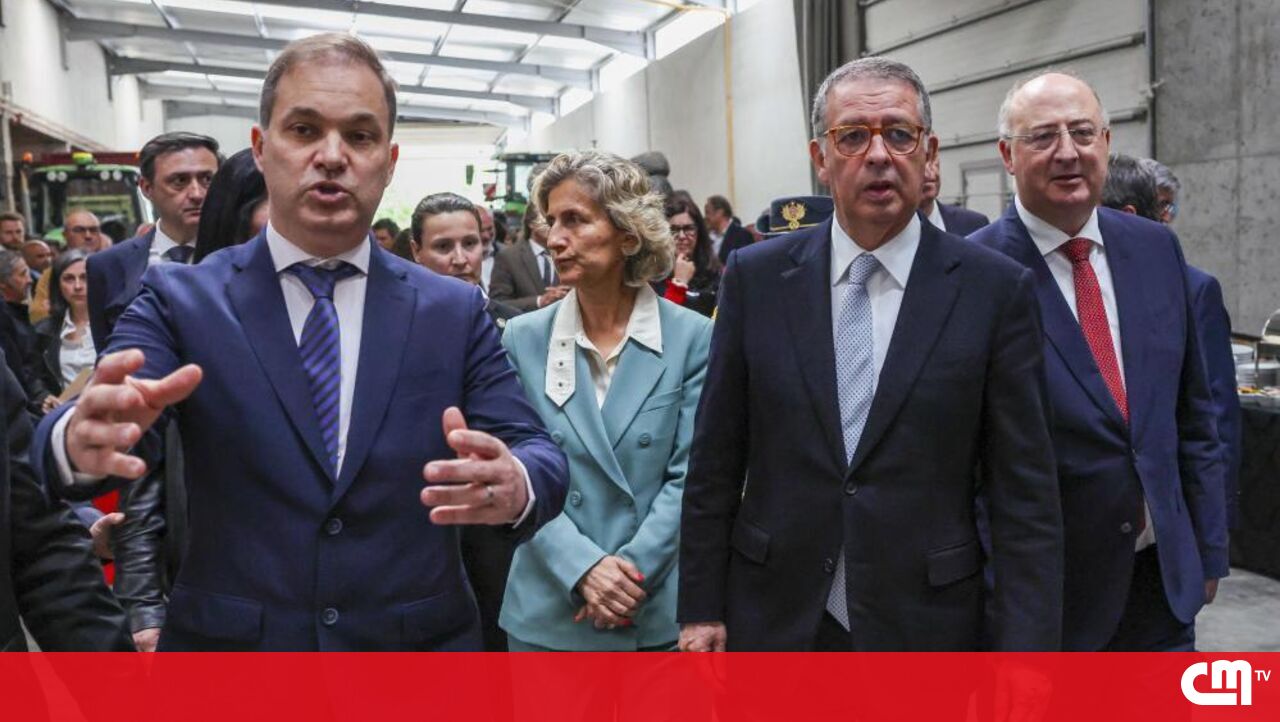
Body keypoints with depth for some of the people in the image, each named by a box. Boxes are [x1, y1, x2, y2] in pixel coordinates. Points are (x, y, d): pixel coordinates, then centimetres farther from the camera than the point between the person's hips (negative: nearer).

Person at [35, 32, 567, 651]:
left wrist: (516, 486, -33)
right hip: (228, 643, 0)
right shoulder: (179, 299, -4)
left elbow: (536, 452, -9)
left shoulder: (455, 313, -2)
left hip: (421, 643, 1)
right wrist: (84, 437, -41)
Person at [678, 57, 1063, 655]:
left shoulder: (995, 289, -7)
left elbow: (1024, 492, -6)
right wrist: (701, 607, 1)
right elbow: (715, 461, 0)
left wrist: (1024, 647, -9)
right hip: (775, 623, 1)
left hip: (927, 628, 0)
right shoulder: (756, 277, -3)